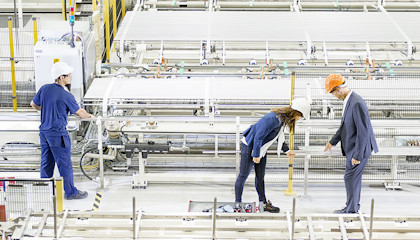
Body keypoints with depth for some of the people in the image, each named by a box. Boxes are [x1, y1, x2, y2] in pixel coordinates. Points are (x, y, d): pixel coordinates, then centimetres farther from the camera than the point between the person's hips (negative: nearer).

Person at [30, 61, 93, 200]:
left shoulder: (45, 89, -1)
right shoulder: (66, 96, -18)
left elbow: (34, 104, 14)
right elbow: (79, 113, -7)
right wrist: (89, 116, 15)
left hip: (44, 132, 7)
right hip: (58, 134, -7)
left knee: (46, 162, 17)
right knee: (65, 164, 5)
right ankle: (70, 192, 16)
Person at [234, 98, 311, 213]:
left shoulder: (283, 119, -1)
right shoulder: (272, 119, -31)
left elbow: (279, 136, 17)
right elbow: (259, 137, -27)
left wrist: (287, 150, 13)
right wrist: (256, 155, -21)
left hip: (261, 149, 9)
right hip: (249, 146, -9)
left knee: (260, 176, 15)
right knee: (243, 175, 0)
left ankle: (264, 203, 22)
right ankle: (238, 203, 8)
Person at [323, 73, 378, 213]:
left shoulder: (357, 103, -27)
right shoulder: (349, 100, 5)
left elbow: (363, 131, -26)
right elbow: (345, 125, 18)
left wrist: (357, 155, -22)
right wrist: (332, 142, 21)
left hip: (360, 148, -9)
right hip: (353, 146, 9)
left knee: (350, 177, 2)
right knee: (354, 176, 19)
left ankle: (351, 208, 15)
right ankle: (354, 204, 33)